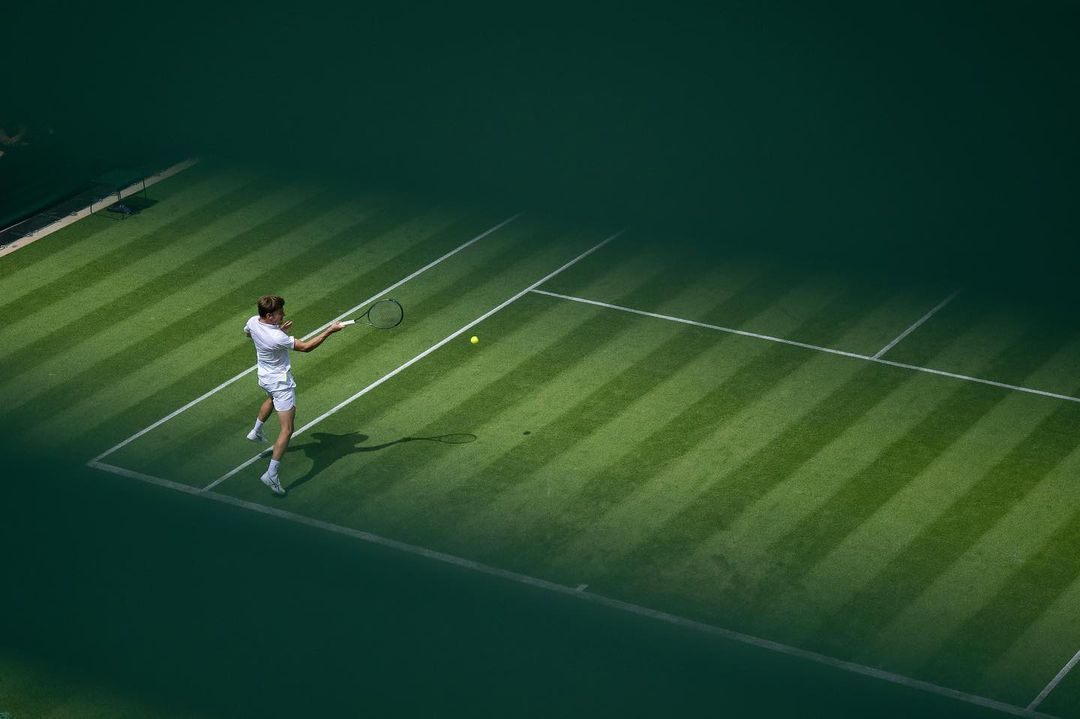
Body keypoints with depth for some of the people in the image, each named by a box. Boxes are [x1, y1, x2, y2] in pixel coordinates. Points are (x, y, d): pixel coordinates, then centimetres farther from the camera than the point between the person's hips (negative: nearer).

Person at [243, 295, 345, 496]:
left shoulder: (253, 322, -14)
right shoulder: (277, 338, -36)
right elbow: (305, 346, -27)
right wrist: (330, 330, -23)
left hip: (264, 377, 8)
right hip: (281, 383, -8)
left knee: (271, 399, 43)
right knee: (287, 429, -3)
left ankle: (256, 431, 61)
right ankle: (271, 474, -9)